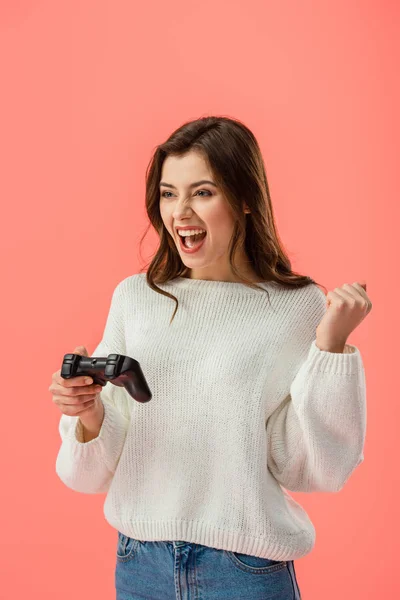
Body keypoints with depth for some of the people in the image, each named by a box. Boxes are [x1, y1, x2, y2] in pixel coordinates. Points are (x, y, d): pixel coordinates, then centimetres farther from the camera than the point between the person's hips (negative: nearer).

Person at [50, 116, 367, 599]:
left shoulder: (296, 306, -9)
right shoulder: (134, 296, 0)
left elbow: (305, 467, -9)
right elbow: (98, 468, 3)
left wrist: (333, 343, -17)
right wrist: (90, 414, -17)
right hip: (140, 560, 3)